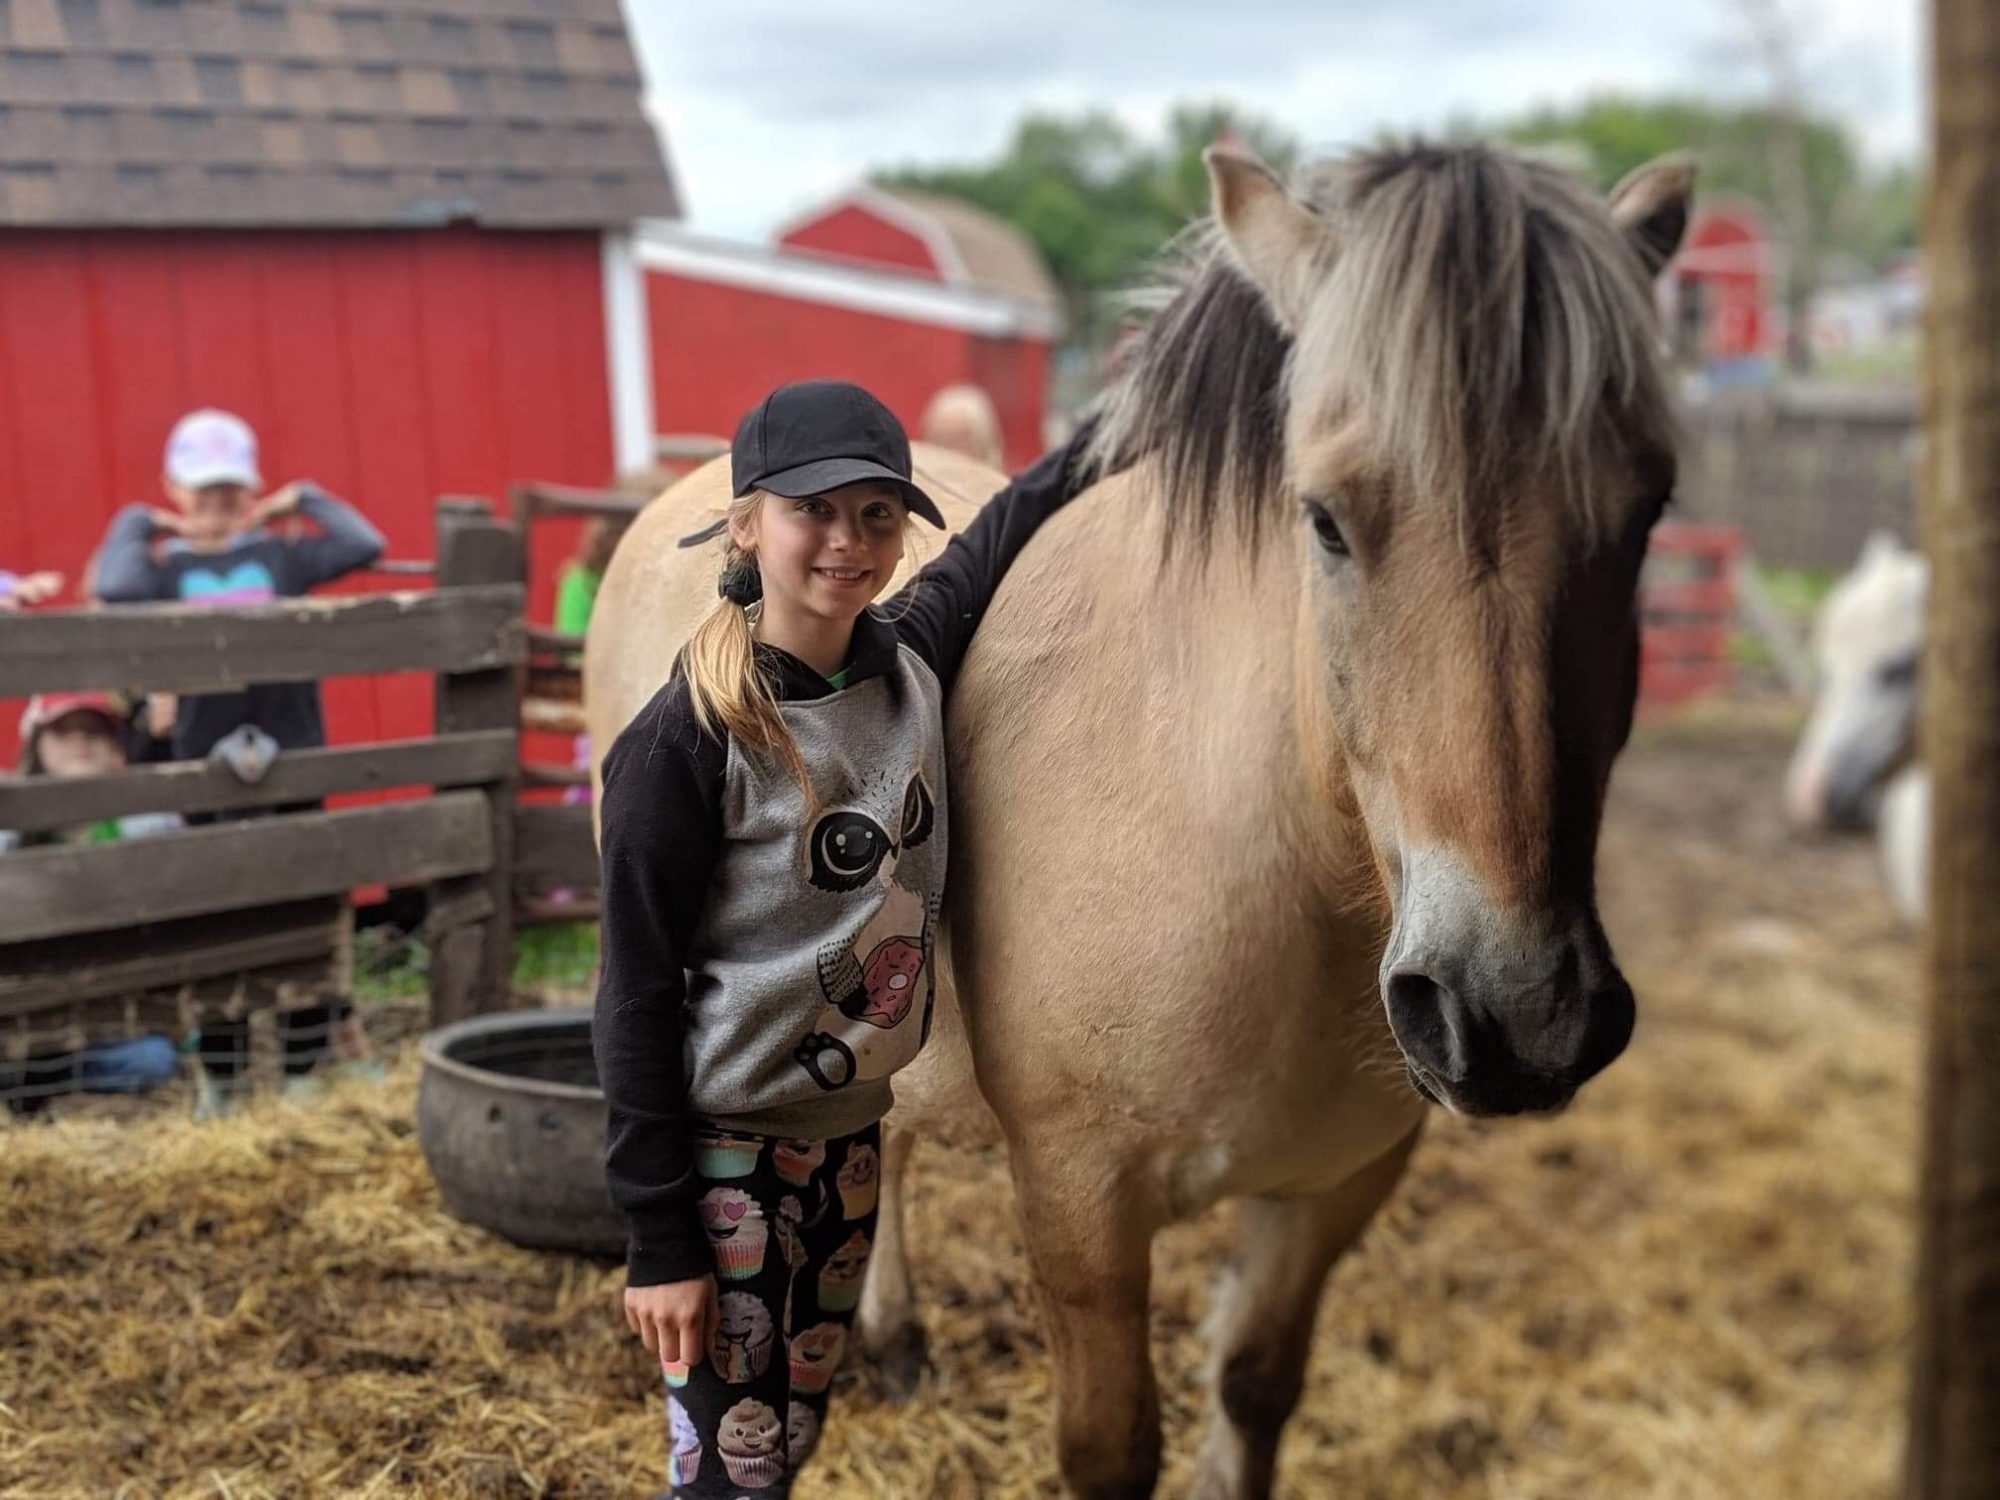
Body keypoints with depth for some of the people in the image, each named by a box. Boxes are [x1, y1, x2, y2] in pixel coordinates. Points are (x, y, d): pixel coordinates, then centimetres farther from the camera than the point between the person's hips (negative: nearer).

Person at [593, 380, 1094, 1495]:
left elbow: (1008, 529, 16)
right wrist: (660, 1238, -15)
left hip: (856, 1130, 6)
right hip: (724, 1149, -6)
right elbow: (638, 994, -15)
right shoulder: (690, 739, -18)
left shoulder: (913, 668, -3)